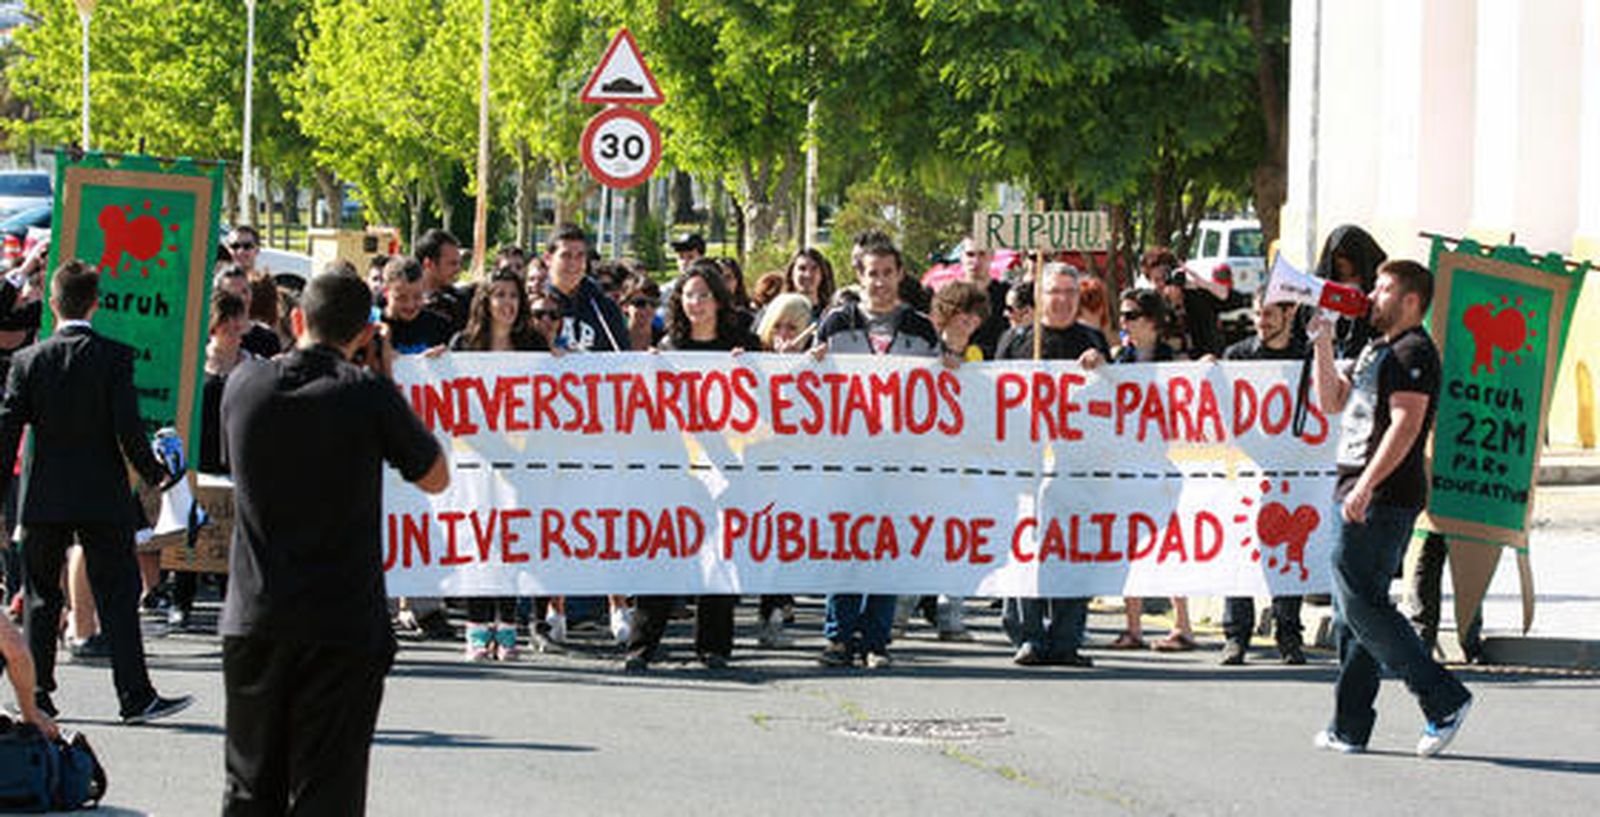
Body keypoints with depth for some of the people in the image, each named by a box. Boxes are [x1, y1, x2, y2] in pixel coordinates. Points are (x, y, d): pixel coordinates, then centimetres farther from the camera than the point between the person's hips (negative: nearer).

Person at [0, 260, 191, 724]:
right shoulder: (114, 358, -8)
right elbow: (128, 429, -12)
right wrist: (153, 473, 3)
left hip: (44, 498, 2)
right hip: (102, 498, -2)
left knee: (42, 598, 12)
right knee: (117, 597, 0)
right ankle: (135, 696, -4)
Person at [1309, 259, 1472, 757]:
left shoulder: (1413, 352, -10)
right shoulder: (1376, 349, 21)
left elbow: (1406, 426, -20)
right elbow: (1331, 402, 26)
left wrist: (1365, 487, -26)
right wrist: (1323, 345, 15)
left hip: (1384, 497, -10)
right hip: (1358, 494, 10)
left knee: (1360, 603, -13)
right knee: (1351, 612, 8)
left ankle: (1444, 700, -10)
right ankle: (1349, 728, 10)